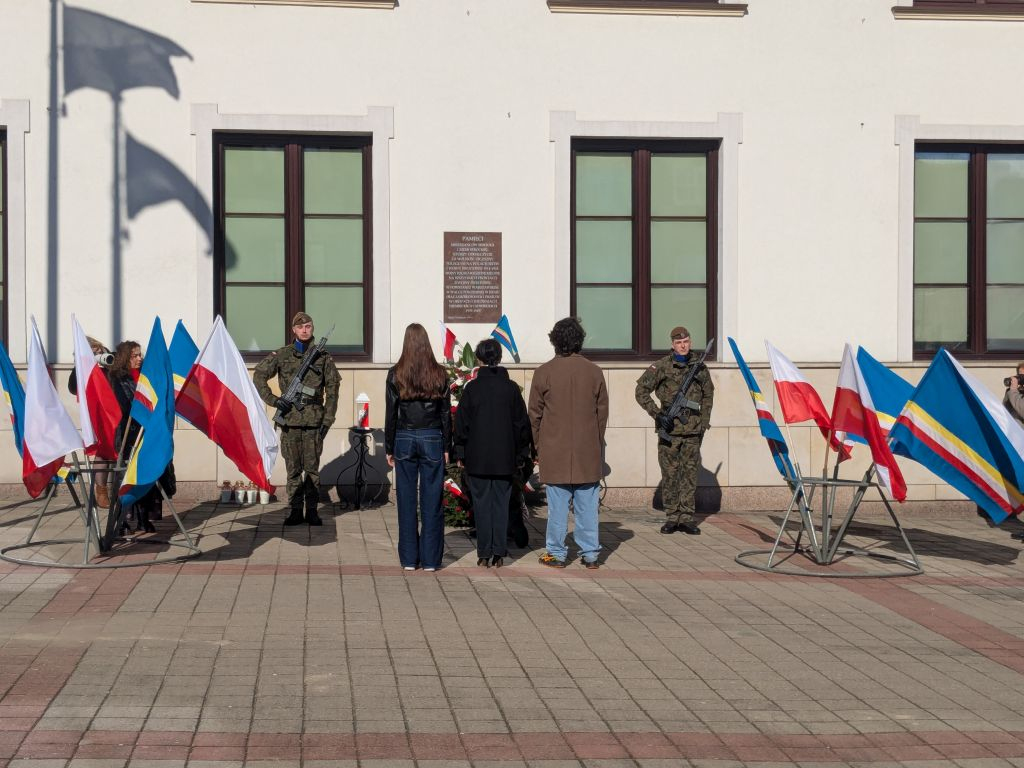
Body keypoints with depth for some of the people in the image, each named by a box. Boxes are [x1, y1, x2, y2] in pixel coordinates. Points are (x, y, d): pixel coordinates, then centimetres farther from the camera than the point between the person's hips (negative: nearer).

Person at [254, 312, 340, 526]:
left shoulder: (323, 356, 6)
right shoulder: (281, 355, 6)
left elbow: (332, 388, 6)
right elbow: (259, 376, 7)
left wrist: (327, 419, -1)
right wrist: (273, 399, -5)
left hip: (314, 421, 0)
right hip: (290, 420, 0)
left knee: (312, 468, 2)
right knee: (293, 468, 5)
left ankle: (312, 510, 11)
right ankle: (296, 510, 12)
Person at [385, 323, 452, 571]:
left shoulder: (396, 374, -3)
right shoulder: (439, 374, -1)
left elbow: (390, 413, 0)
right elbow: (446, 413, 1)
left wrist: (389, 448, 7)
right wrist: (446, 446, 9)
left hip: (404, 439, 0)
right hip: (432, 439, 0)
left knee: (406, 500, 6)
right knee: (431, 500, 4)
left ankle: (409, 559, 9)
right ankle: (430, 559, 6)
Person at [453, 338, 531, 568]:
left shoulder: (472, 388, -6)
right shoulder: (511, 388, -1)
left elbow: (461, 423, -3)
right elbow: (522, 423, 5)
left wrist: (460, 453, 7)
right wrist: (520, 454, 14)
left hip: (477, 458, -1)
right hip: (504, 458, 2)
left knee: (482, 504, 4)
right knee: (501, 504, 7)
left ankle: (484, 554, 5)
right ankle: (499, 553, 7)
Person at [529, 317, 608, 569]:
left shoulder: (544, 372, -5)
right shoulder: (594, 371, 1)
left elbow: (535, 414, 0)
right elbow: (602, 412, 7)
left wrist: (538, 446, 12)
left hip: (554, 451, -2)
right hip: (588, 452, 2)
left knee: (558, 504, 3)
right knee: (587, 504, 7)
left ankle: (556, 553, 9)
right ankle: (590, 553, 11)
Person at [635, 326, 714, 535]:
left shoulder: (699, 367, 7)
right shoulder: (661, 366, -2)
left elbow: (708, 394, 20)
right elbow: (641, 390, 2)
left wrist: (705, 420, 11)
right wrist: (656, 413, -5)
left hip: (693, 431, 2)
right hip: (669, 431, -2)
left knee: (690, 473, 4)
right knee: (669, 474, 1)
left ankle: (687, 518, 9)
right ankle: (672, 518, 9)